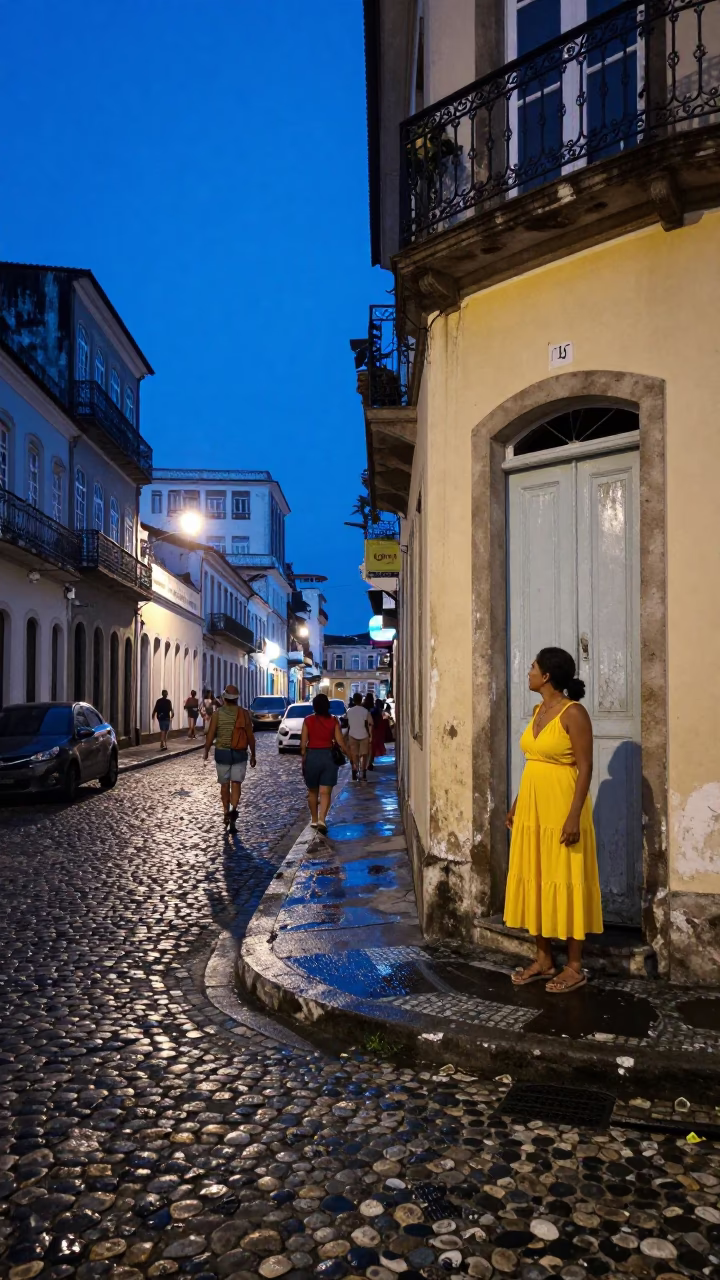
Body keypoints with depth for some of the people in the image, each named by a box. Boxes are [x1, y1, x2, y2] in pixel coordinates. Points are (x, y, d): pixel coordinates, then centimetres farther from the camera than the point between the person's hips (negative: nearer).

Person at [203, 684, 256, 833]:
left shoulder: (217, 713, -5)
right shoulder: (244, 713, -3)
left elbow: (210, 735, -6)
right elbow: (250, 736, -2)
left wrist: (206, 753, 7)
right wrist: (252, 755, 8)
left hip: (222, 753, 0)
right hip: (240, 754, 0)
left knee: (224, 784, 15)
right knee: (236, 784, 0)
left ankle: (226, 813, 26)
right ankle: (233, 810, -23)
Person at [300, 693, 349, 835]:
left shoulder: (308, 720, -3)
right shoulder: (333, 721, -2)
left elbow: (303, 744, -3)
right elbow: (340, 742, -4)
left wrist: (303, 759, 8)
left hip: (312, 756, 0)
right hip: (329, 756, 0)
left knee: (312, 791, 17)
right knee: (325, 792, 0)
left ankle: (314, 820, 28)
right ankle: (321, 820, -17)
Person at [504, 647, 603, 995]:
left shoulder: (573, 712, -14)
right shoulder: (538, 711, 11)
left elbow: (585, 767, -16)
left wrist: (574, 815, -21)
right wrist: (517, 803, 17)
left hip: (561, 807, -8)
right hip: (532, 806, 9)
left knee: (565, 882, 0)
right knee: (534, 879, 12)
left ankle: (574, 967, 12)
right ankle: (543, 959, 24)